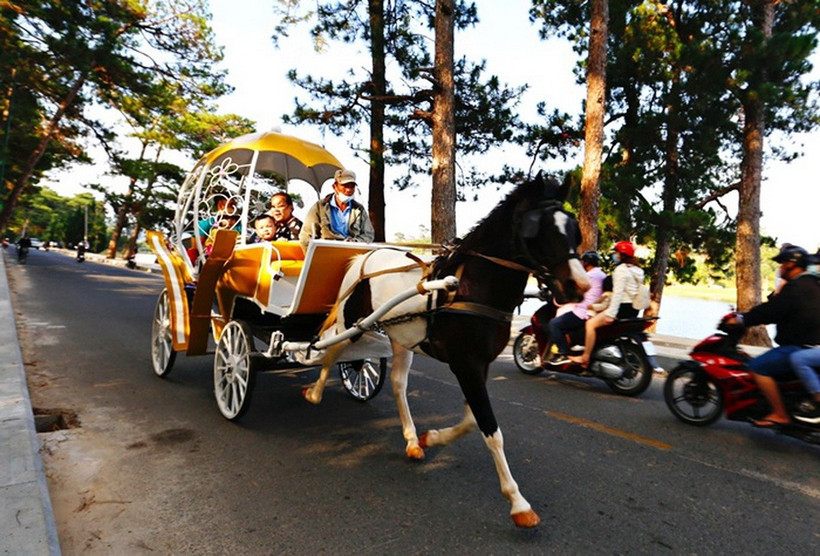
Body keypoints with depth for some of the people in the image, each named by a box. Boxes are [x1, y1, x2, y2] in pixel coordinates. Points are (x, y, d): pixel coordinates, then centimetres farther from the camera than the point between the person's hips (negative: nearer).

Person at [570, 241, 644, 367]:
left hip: (622, 308, -11)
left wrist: (610, 313, -25)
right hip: (634, 309, 11)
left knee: (591, 323, -15)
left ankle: (585, 358, -16)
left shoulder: (621, 269, -13)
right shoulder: (636, 269, 16)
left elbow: (618, 293, -22)